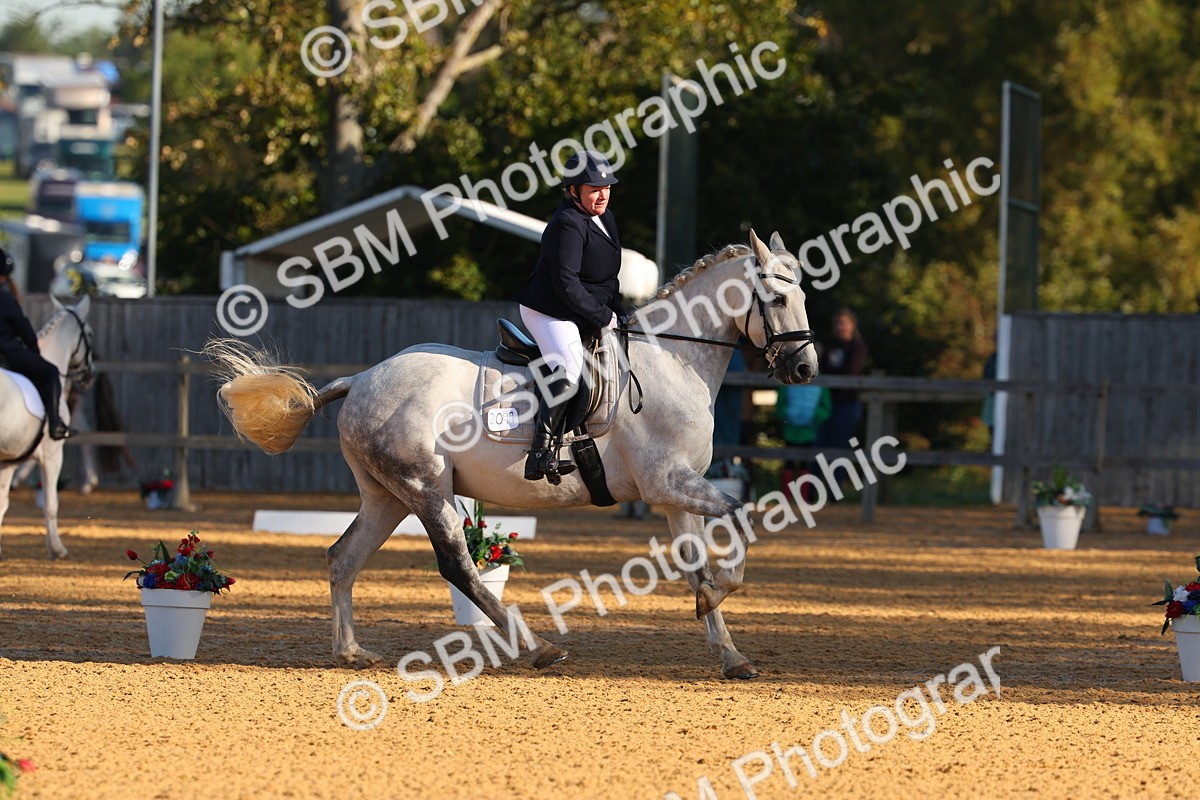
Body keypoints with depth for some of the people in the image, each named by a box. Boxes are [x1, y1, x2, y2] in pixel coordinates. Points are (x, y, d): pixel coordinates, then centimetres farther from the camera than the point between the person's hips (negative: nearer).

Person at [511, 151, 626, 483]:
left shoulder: (606, 219, 14)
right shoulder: (568, 225, -18)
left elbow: (609, 279, 23)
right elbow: (566, 284, -23)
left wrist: (618, 314, 9)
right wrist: (603, 317, -16)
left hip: (586, 316, 11)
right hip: (549, 314, -11)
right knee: (570, 369, -28)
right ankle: (542, 450, -36)